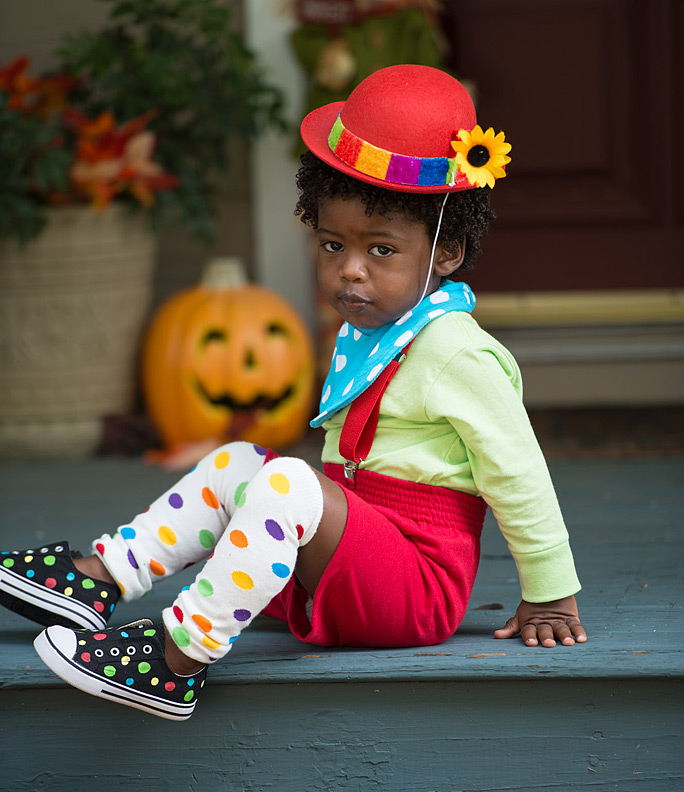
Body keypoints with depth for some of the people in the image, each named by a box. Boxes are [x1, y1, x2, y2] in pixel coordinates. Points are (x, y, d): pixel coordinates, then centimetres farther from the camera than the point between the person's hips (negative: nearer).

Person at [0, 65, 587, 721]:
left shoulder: (456, 353, -15)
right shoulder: (365, 337, 15)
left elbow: (517, 475, -12)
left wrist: (549, 597, -8)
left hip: (418, 585, -10)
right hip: (337, 579, 10)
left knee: (289, 485, -30)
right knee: (235, 464, 13)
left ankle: (181, 656, -29)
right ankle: (100, 578, 5)